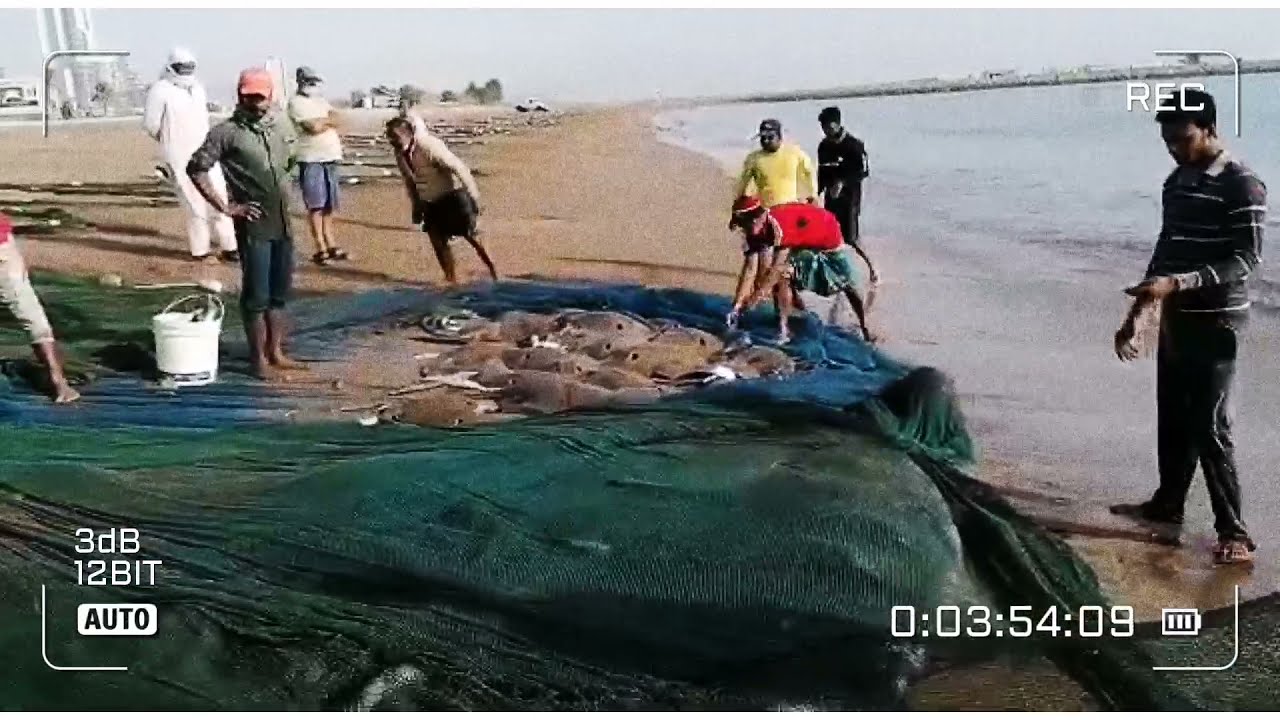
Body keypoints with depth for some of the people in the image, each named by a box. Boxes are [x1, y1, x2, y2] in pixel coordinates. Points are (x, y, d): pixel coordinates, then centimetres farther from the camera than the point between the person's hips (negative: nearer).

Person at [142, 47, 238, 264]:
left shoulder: (197, 88, 12)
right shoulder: (161, 90, -11)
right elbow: (151, 124, -7)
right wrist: (170, 142, 6)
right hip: (180, 158, -7)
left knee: (219, 197, 5)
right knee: (195, 204, -4)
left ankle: (228, 246, 11)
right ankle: (199, 250, 6)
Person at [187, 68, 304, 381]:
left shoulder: (277, 130, 11)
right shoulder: (227, 131, -8)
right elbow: (196, 168, -11)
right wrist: (224, 207, -13)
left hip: (282, 223, 6)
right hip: (254, 225, -6)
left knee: (280, 292, 13)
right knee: (257, 295, -1)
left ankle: (276, 353, 23)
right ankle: (259, 359, 7)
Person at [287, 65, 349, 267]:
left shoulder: (321, 101, 18)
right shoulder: (296, 102, -6)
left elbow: (336, 120, 5)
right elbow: (313, 127, -17)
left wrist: (321, 122, -10)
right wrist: (328, 121, -1)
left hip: (330, 158, 7)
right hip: (311, 160, -7)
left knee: (328, 205, 10)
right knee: (316, 206, -6)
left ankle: (331, 246, 16)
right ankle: (321, 250, -5)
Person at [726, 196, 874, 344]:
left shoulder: (778, 224, -41)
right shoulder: (756, 229, -19)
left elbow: (777, 266, -42)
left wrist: (756, 297, -43)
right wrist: (738, 302, -24)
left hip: (828, 236, -6)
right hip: (802, 244, 6)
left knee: (848, 286, 8)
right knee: (781, 279, -19)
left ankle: (865, 329, 27)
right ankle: (783, 330, -15)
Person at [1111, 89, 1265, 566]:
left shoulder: (1242, 186, -15)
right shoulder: (1177, 182, 9)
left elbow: (1246, 260, -21)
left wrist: (1178, 283, -31)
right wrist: (1137, 314, 15)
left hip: (1216, 324, -8)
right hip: (1176, 320, 8)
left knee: (1209, 427, -8)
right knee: (1172, 418, 16)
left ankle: (1234, 532, -2)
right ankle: (1168, 503, 31)